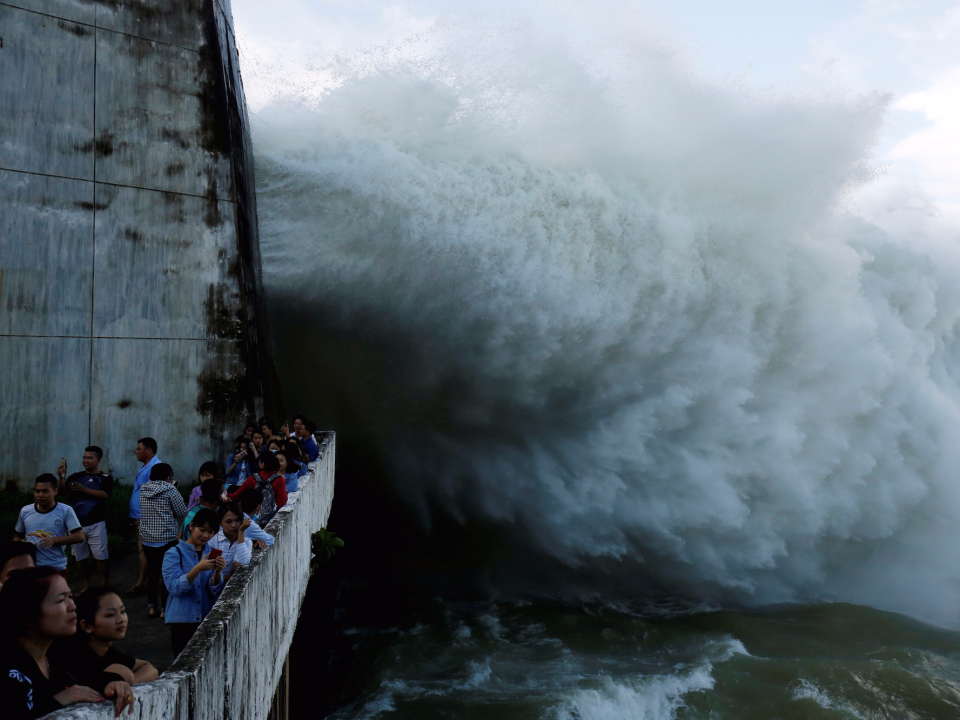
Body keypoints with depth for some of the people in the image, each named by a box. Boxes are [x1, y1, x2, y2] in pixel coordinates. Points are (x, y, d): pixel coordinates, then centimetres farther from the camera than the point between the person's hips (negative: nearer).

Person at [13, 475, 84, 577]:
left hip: (57, 568, -2)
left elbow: (79, 536, -10)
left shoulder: (66, 511, -5)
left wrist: (54, 540, -22)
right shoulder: (25, 511, 6)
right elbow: (17, 536, 19)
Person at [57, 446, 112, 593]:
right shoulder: (76, 476, 10)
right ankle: (85, 585, 22)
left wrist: (83, 489, -23)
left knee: (101, 555, -3)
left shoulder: (104, 477, -1)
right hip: (76, 523, 4)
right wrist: (61, 477, -21)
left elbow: (106, 495, -18)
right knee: (80, 557, 11)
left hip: (96, 524, -4)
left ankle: (105, 585, 7)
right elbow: (61, 490, -3)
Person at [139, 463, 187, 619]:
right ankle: (165, 608, 3)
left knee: (152, 572, 14)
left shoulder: (143, 491, 6)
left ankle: (151, 607, 18)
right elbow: (182, 512, -7)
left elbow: (143, 512, 16)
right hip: (167, 539, -5)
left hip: (147, 540, 5)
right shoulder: (170, 491, -11)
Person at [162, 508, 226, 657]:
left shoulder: (212, 553, 10)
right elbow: (174, 587, -16)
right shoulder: (174, 554, -2)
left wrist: (218, 572, -20)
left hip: (207, 619, 3)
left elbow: (214, 590, 0)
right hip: (182, 620, -3)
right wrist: (198, 568, -27)